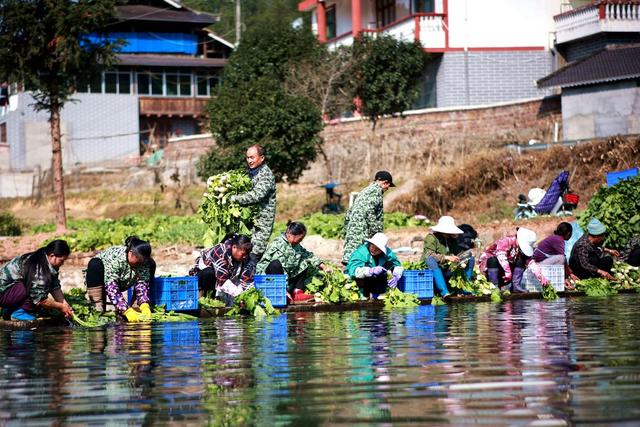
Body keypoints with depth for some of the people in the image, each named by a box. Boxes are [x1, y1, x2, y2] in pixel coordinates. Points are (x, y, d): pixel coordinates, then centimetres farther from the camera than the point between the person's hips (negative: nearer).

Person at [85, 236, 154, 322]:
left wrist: (144, 306, -42)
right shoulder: (114, 259, -37)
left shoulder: (144, 261, -20)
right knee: (95, 264, -36)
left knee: (151, 264, -9)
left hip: (122, 283, 5)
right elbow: (111, 287, -43)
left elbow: (142, 283, -24)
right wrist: (127, 311, -51)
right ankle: (98, 306, -32)